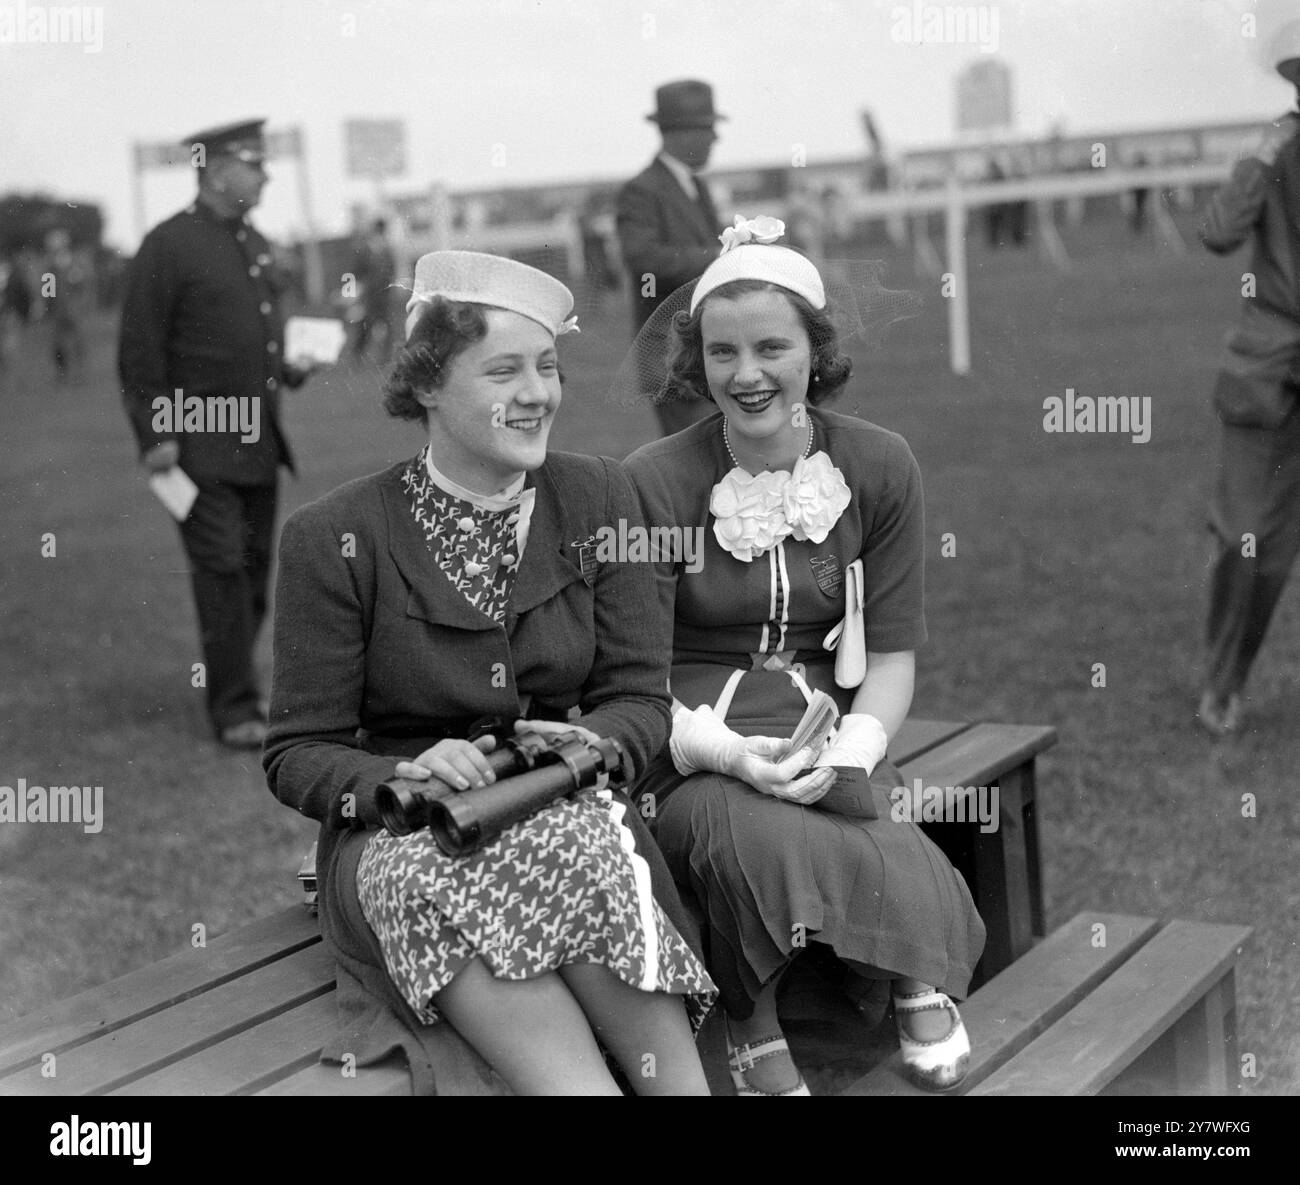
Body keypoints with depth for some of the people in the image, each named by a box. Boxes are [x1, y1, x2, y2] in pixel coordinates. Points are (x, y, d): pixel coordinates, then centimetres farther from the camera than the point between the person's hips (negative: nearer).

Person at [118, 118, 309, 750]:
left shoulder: (255, 243, 14)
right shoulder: (168, 245, -9)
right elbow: (139, 348, -10)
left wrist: (288, 365, 8)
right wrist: (153, 435, -15)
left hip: (258, 440, 8)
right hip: (198, 440, -8)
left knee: (255, 567, 11)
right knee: (222, 569, -8)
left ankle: (230, 689, 24)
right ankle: (235, 709, -2)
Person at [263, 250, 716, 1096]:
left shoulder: (599, 498, 8)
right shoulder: (335, 539, -1)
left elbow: (641, 701, 6)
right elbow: (299, 756, -2)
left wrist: (587, 743, -18)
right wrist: (407, 775, -23)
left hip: (574, 811, 2)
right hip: (400, 837, -1)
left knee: (570, 852, -35)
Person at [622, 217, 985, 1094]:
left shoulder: (879, 467, 2)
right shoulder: (653, 481, -4)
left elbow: (891, 651, 3)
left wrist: (850, 746, -17)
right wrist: (725, 751, -23)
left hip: (827, 733, 1)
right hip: (693, 744, -1)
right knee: (749, 830, -34)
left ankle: (757, 1026, -11)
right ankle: (917, 972, -13)